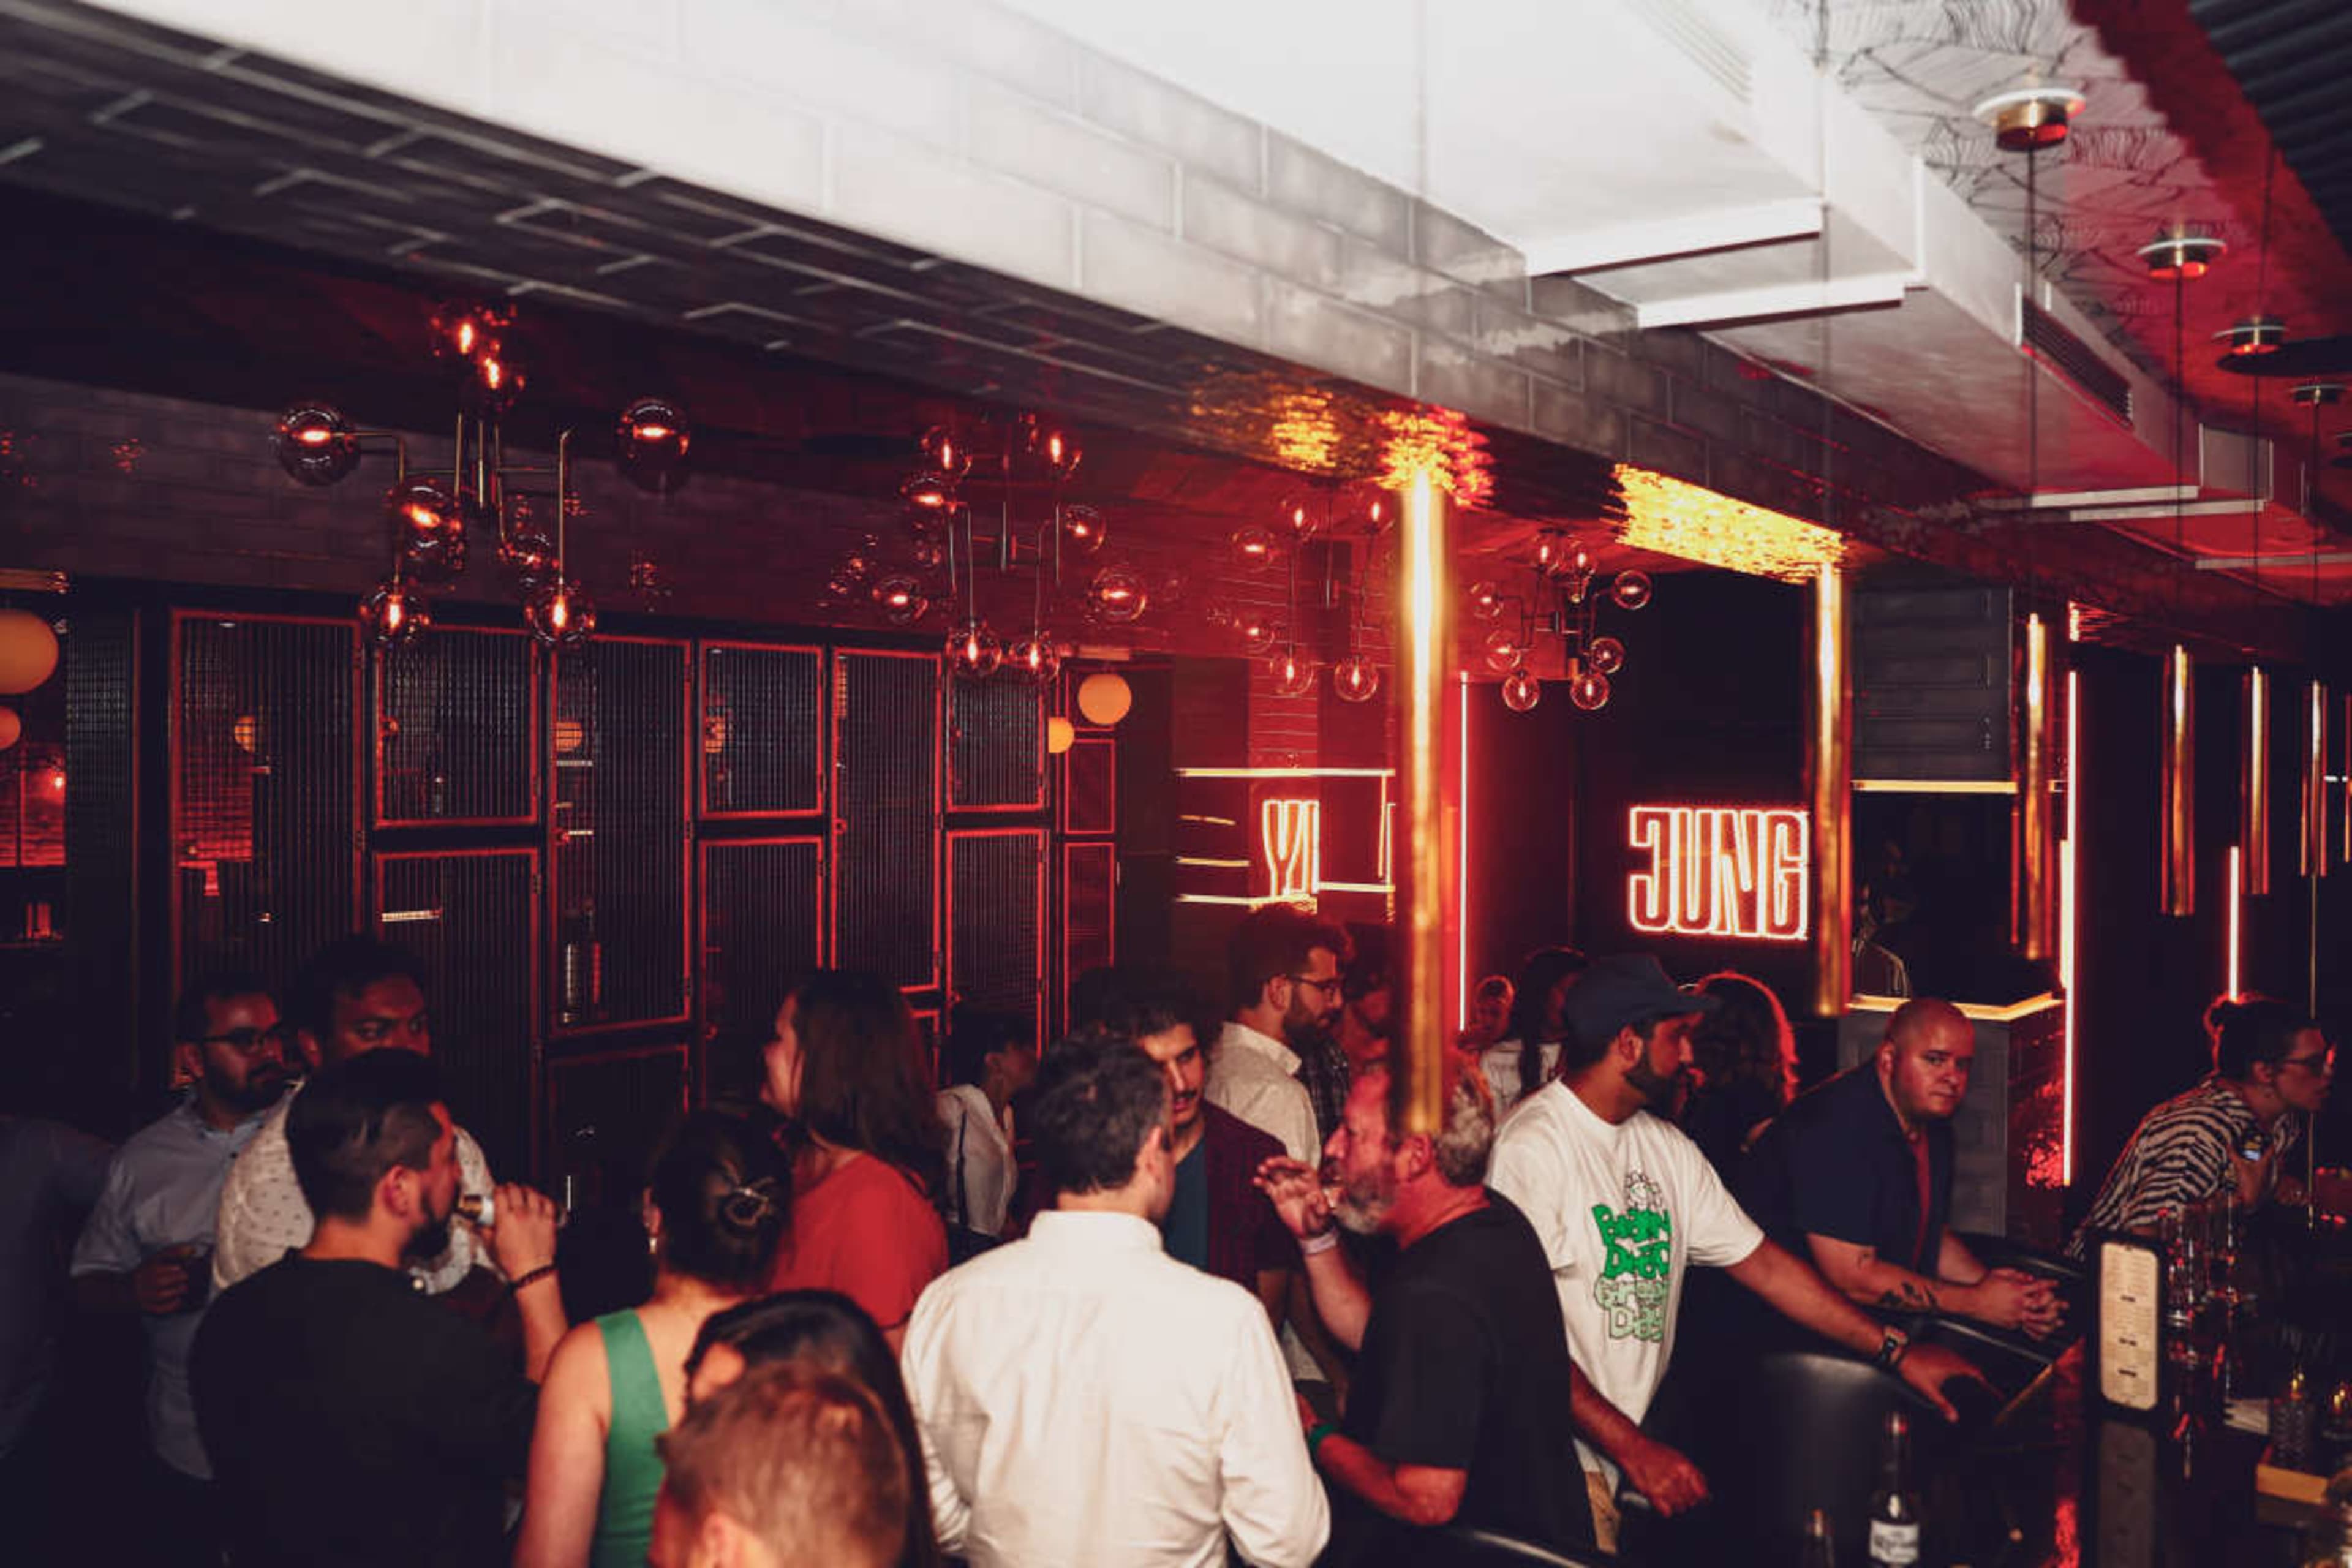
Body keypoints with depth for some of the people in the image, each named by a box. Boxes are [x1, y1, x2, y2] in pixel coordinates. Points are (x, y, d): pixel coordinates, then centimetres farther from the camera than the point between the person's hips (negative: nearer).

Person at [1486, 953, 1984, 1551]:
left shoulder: (1667, 1148, 11)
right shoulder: (1531, 1147, -15)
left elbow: (1762, 1263, 14)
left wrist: (1896, 1350, 10)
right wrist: (1633, 1450, -18)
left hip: (1637, 1443, 7)